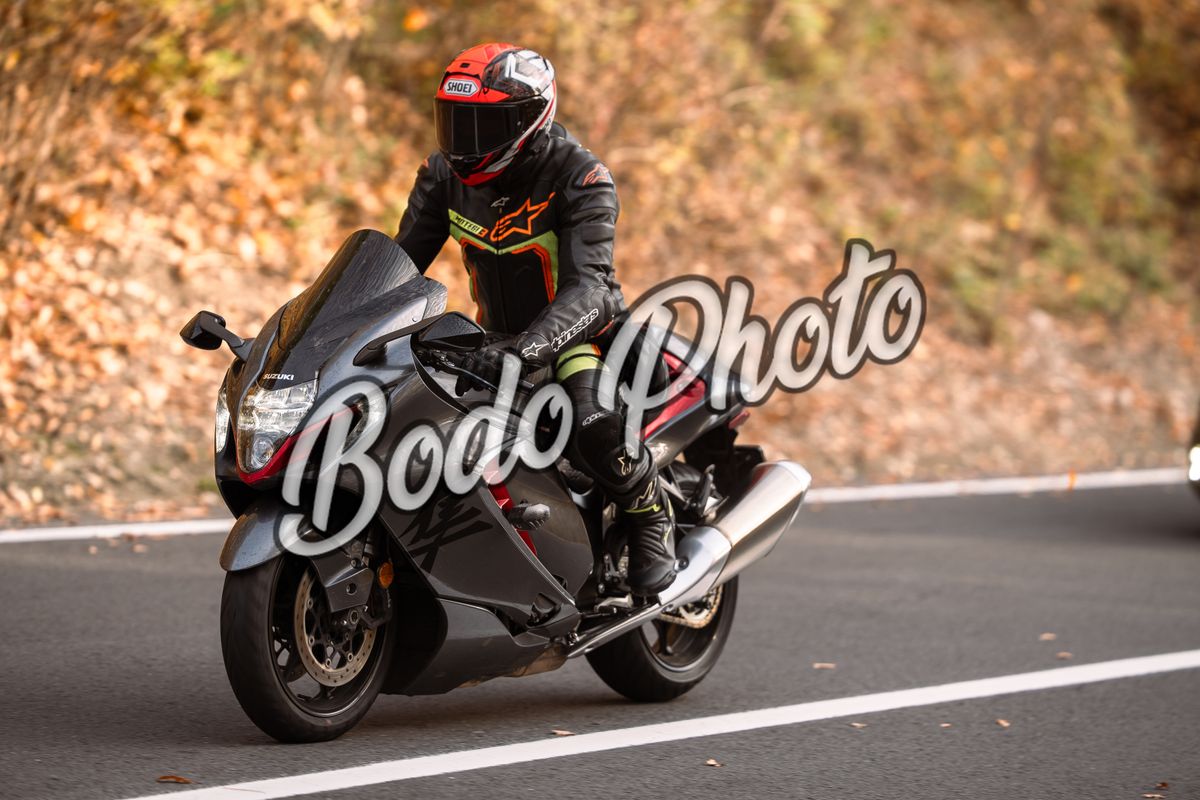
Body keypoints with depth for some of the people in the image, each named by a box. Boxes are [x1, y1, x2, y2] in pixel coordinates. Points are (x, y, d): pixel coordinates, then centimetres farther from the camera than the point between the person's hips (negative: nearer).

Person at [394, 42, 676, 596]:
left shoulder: (582, 179, -24)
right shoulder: (446, 174, -6)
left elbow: (586, 290, -35)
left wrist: (522, 352, -52)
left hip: (583, 331, -6)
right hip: (498, 336, 6)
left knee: (592, 429, -35)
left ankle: (650, 514, -5)